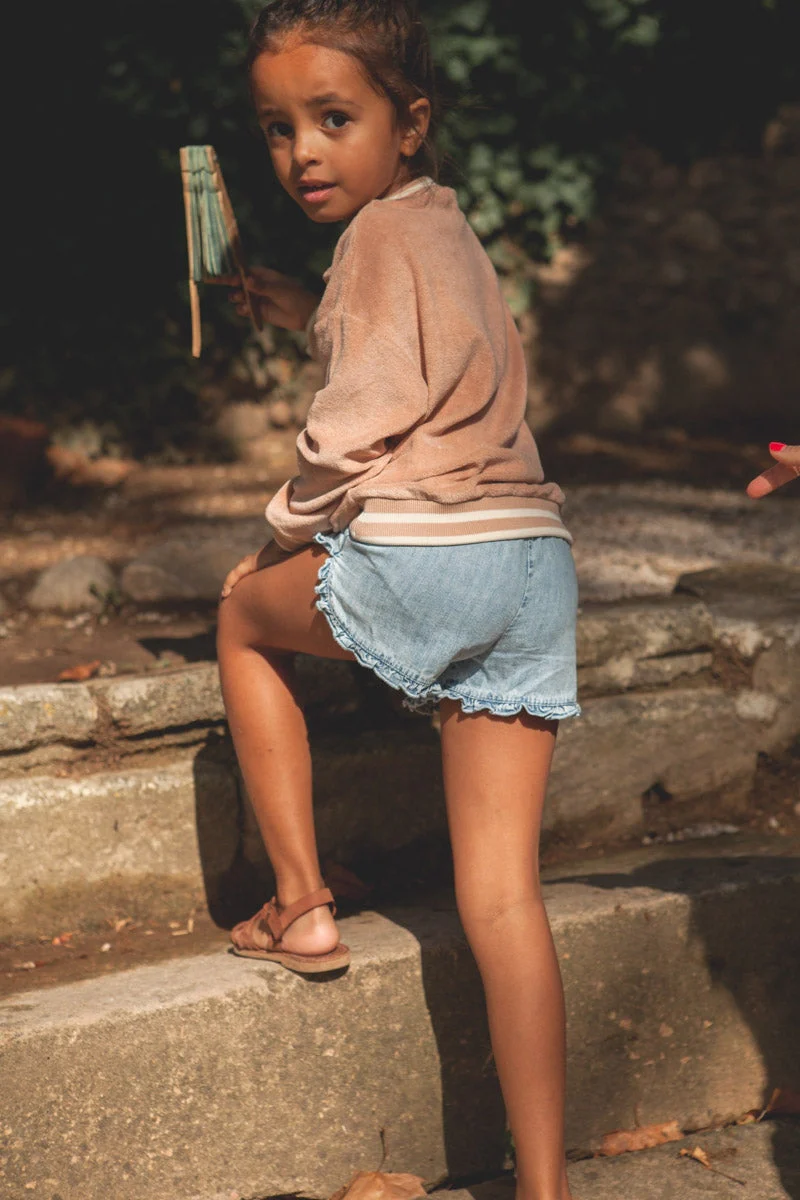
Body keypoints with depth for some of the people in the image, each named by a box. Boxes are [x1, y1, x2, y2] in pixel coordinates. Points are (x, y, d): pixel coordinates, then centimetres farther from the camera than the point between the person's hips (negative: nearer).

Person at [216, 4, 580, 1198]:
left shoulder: (385, 229, -4)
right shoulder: (447, 231, 24)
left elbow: (362, 421, -11)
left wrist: (284, 535, 4)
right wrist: (309, 314, 36)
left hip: (419, 559, -8)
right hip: (532, 564, 8)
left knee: (247, 613, 24)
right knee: (501, 897, 5)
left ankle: (300, 904, 19)